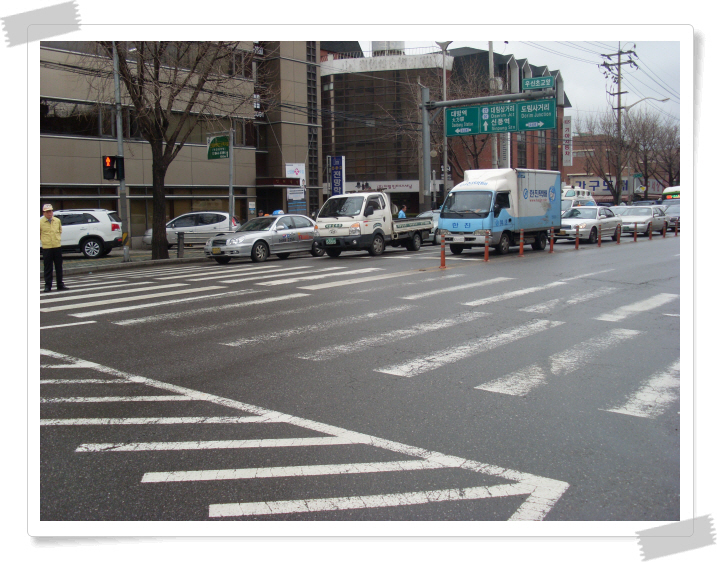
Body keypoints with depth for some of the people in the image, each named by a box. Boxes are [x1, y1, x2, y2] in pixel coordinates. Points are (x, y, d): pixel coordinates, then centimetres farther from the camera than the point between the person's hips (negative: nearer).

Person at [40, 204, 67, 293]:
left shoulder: (57, 221, 6)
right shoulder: (40, 222, -4)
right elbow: (39, 234, 6)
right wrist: (42, 241, 2)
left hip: (57, 246, 3)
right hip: (46, 248, -3)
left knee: (59, 267, 9)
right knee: (48, 268, 2)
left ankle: (60, 285, 17)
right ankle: (48, 286, 9)